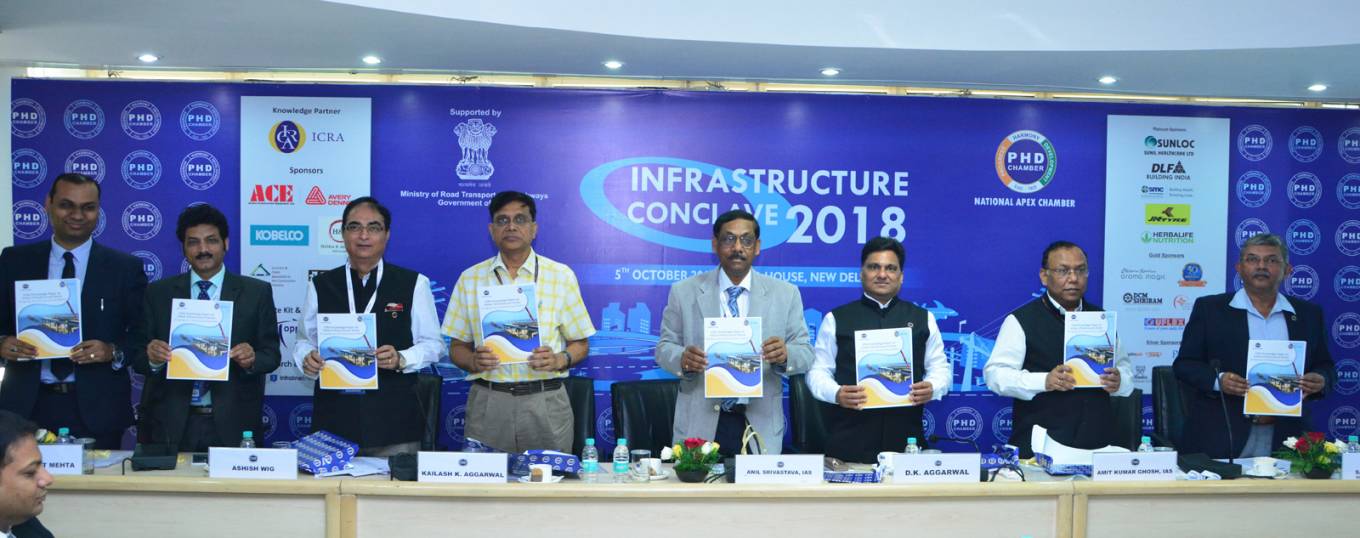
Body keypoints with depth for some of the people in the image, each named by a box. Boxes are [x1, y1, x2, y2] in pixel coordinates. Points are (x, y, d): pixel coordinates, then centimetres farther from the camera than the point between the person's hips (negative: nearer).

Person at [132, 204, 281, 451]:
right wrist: (151, 358, -17)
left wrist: (252, 359, -19)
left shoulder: (257, 292, 3)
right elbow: (138, 358, 5)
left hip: (232, 424, -1)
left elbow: (271, 354, 2)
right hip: (171, 424, 1)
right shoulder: (157, 293, 7)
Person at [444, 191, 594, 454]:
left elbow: (580, 344, 7)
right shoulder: (470, 279, 9)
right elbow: (457, 347, 10)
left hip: (545, 402, -1)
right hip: (488, 401, 1)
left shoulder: (562, 276, 5)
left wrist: (559, 360, -12)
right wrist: (473, 361, -10)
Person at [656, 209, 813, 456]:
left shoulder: (786, 294, 3)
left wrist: (785, 354, -22)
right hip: (700, 424, 0)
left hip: (760, 425, 1)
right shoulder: (684, 292, 2)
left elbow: (806, 353, 1)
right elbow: (664, 347, 3)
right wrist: (682, 358, -20)